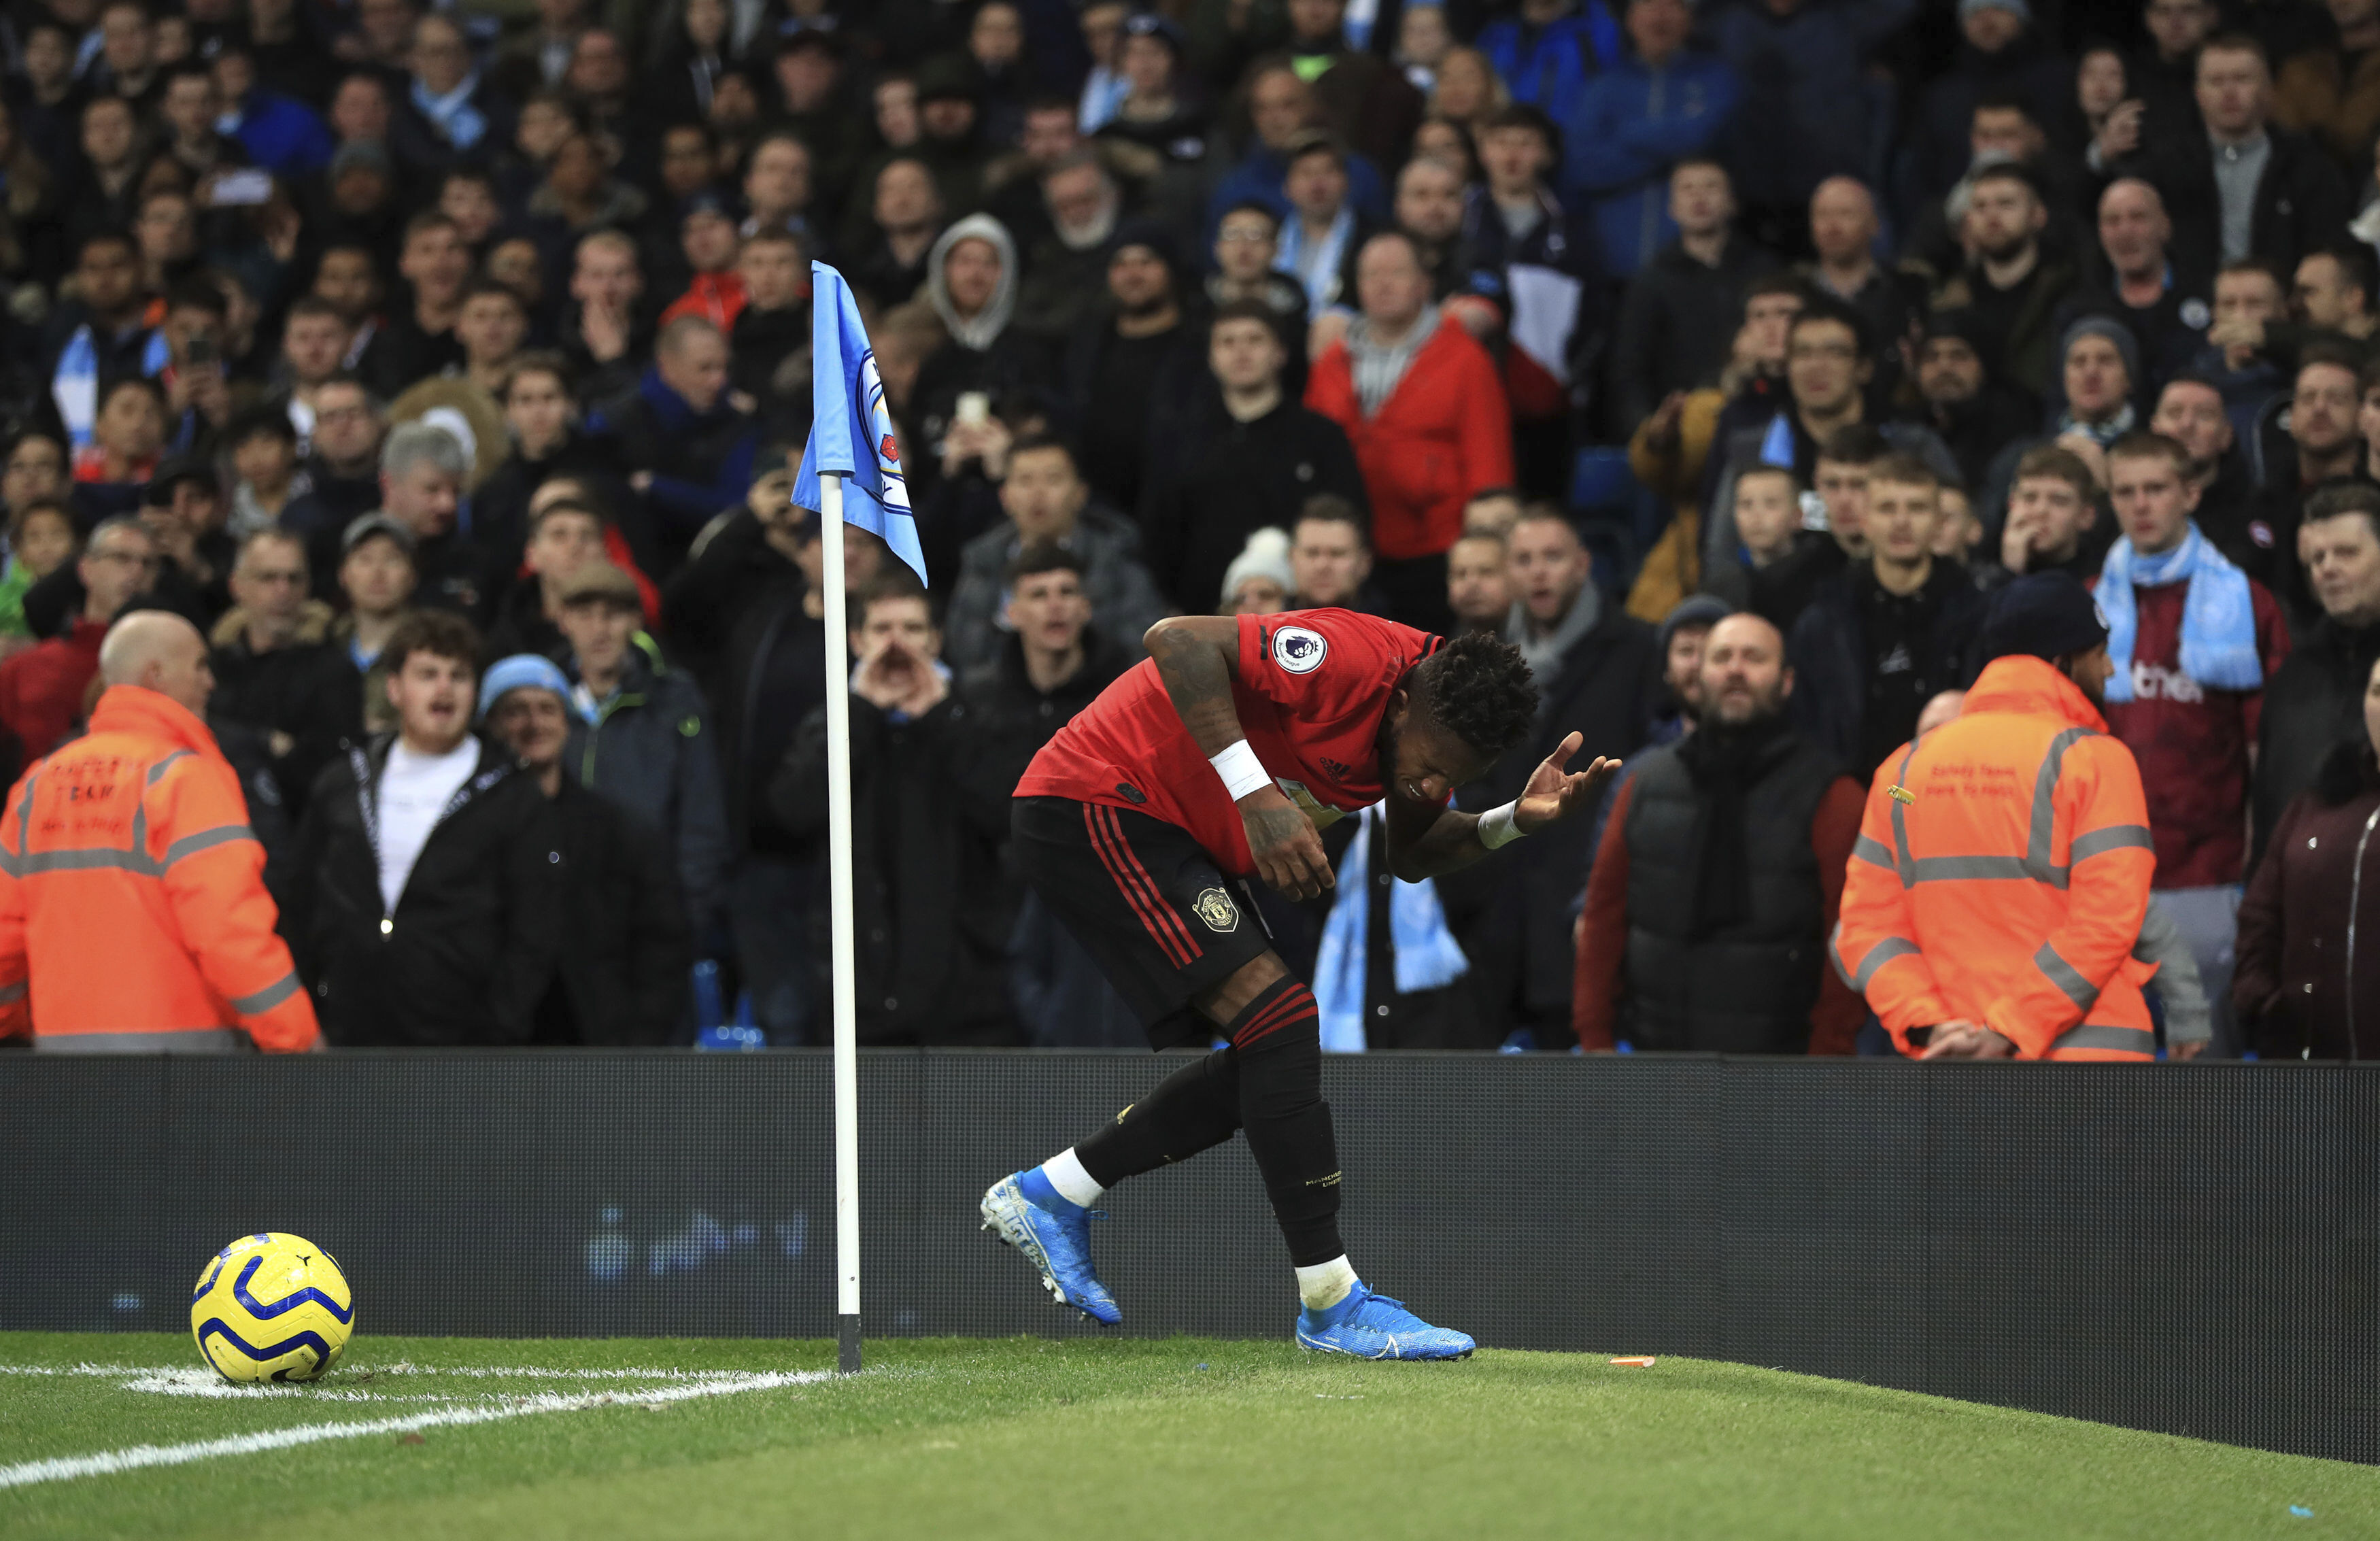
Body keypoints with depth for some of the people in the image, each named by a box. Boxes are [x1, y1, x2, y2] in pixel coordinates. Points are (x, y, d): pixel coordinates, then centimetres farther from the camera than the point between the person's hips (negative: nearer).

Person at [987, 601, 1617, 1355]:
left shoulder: (1437, 723, -1)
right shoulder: (1351, 660, -28)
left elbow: (1412, 857, 11)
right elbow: (1178, 641, -36)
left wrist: (1517, 819, -8)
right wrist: (1255, 793, -38)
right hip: (1092, 807, -10)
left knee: (1260, 1065, 9)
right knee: (1277, 1014, -19)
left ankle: (1046, 1196, 23)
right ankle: (1331, 1302, -16)